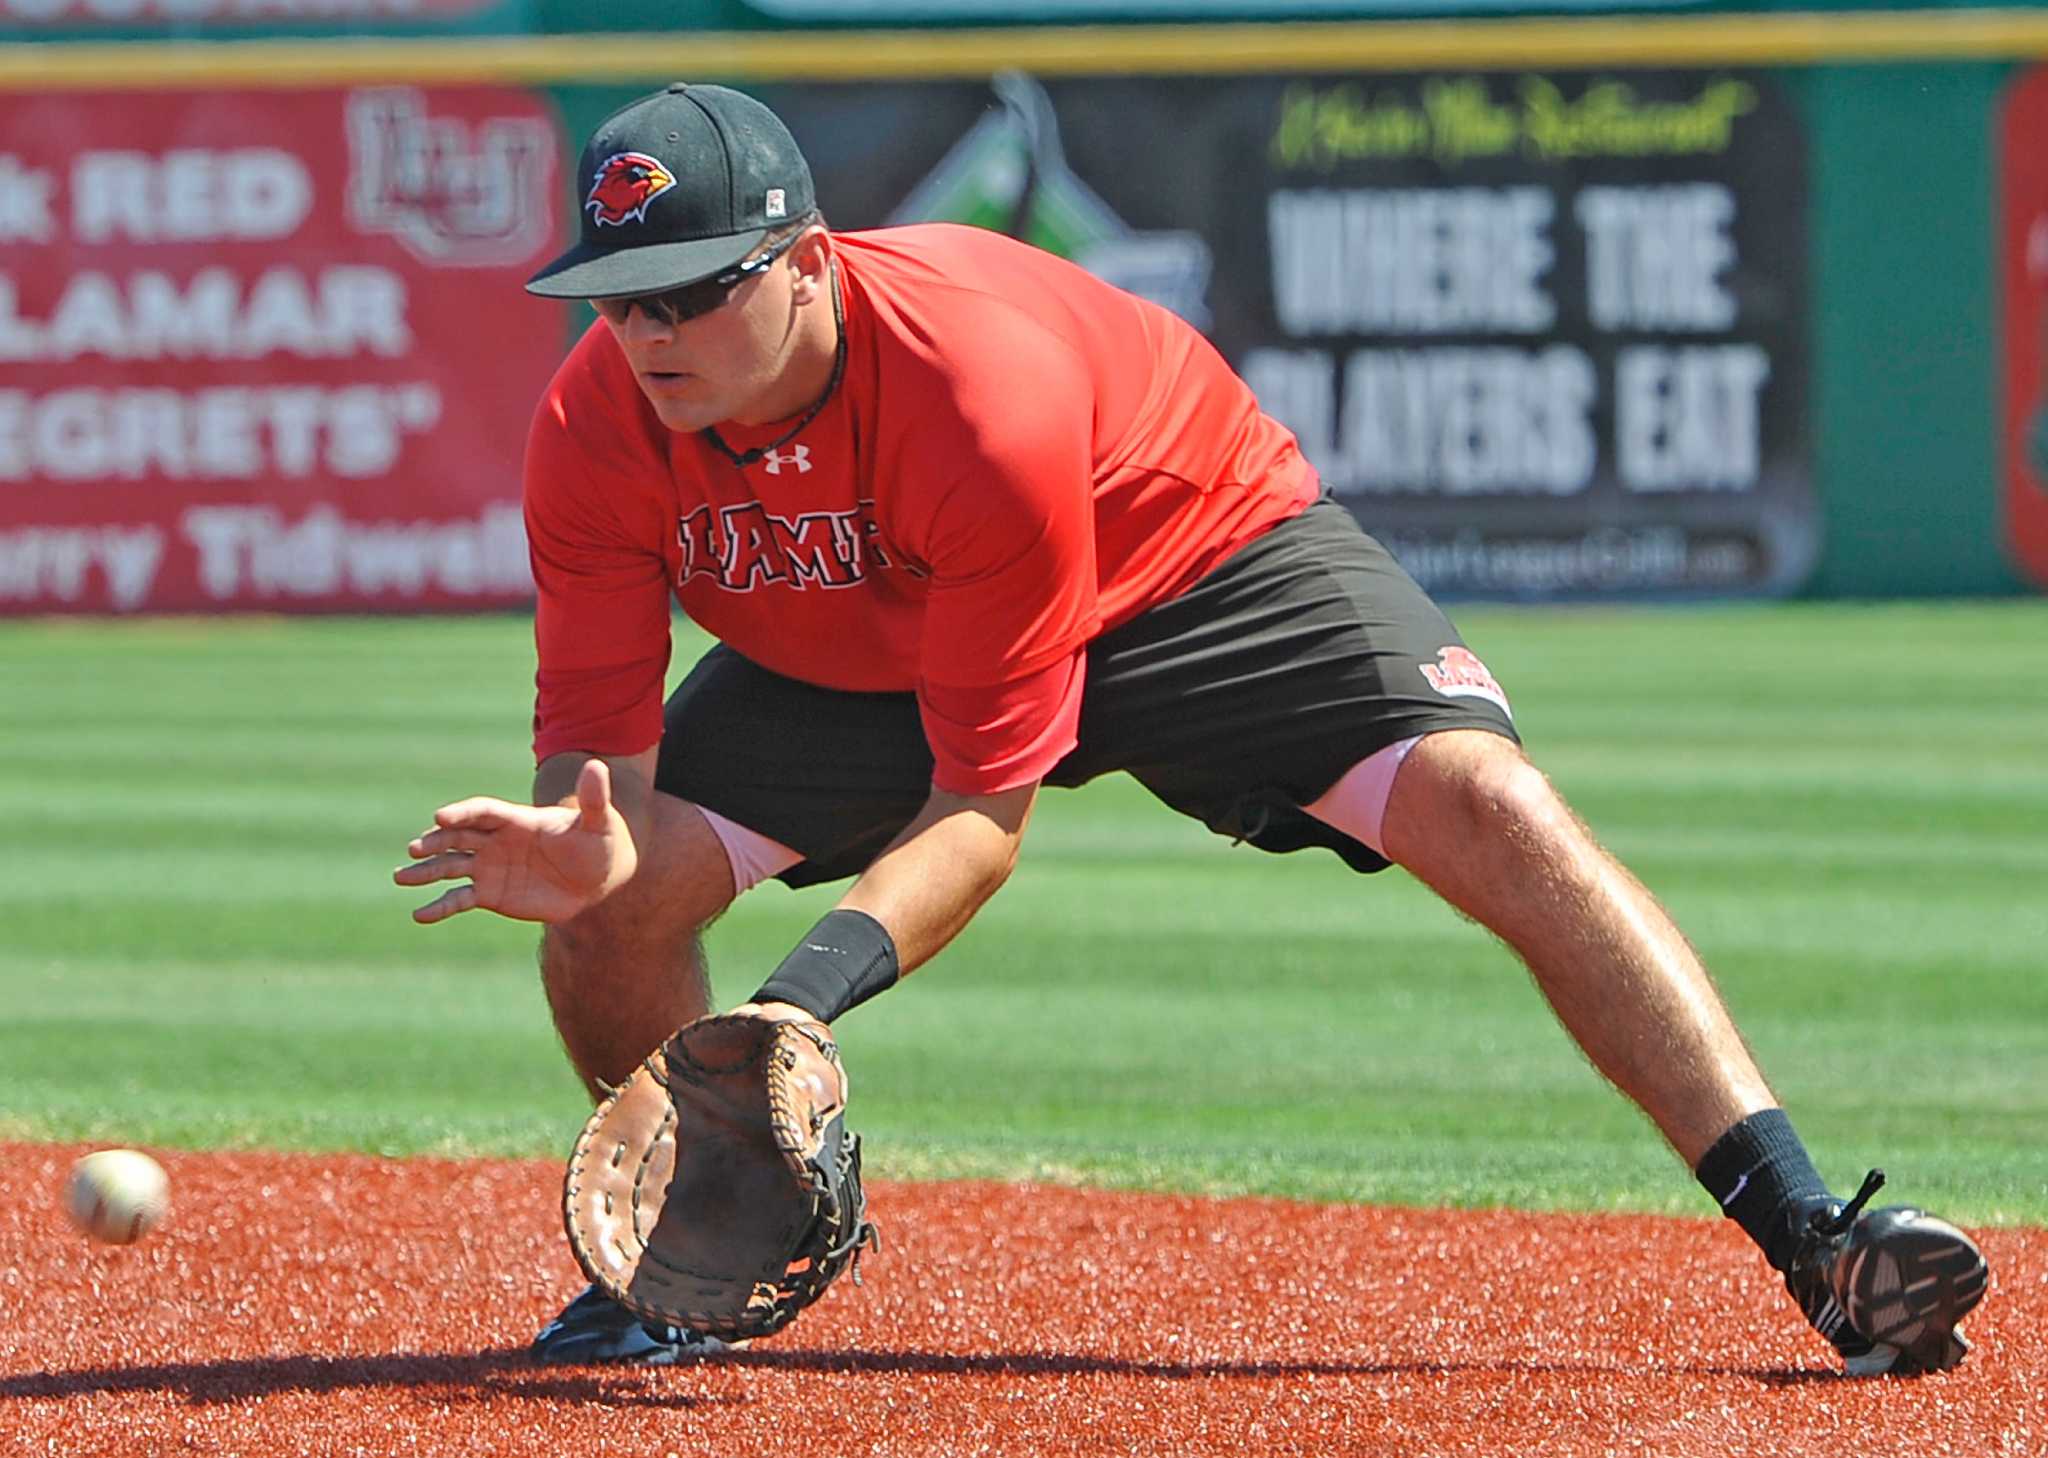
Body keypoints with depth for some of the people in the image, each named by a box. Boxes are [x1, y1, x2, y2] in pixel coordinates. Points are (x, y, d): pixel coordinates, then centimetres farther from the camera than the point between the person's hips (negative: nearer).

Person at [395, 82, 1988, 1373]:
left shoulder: (983, 391, -38)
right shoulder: (596, 430, -25)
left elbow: (988, 800, -34)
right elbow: (599, 744, -21)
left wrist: (815, 984, -50)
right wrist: (578, 832, -47)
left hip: (1201, 557, -5)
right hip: (859, 656, 5)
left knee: (1494, 814, -27)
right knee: (612, 893, -15)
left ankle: (1815, 1236, -30)